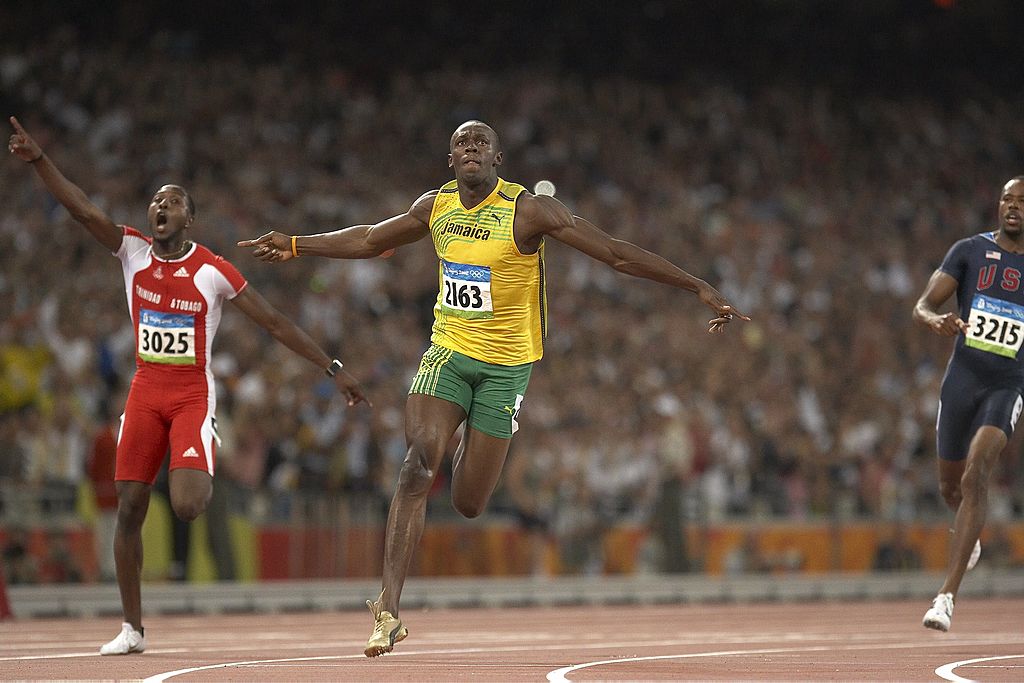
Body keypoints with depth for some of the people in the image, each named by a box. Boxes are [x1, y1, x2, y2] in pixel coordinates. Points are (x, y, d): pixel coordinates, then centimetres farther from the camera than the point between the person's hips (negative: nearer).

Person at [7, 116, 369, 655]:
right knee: (129, 508, 0)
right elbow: (83, 210, -13)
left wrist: (333, 368, -4)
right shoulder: (133, 252, 0)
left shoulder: (213, 271, -7)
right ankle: (132, 627, 11)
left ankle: (203, 480, 17)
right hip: (145, 393, 3)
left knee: (186, 506, -23)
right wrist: (38, 160, -27)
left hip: (193, 395, -3)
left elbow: (275, 323, -3)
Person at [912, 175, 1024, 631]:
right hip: (962, 377, 2)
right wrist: (936, 321, -27)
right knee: (951, 484, 14)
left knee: (975, 476, -21)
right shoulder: (971, 250, 3)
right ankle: (969, 533, 53)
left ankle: (947, 596, -24)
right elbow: (923, 306, -4)